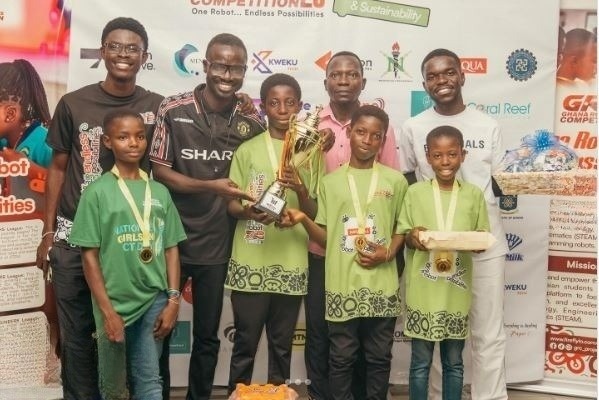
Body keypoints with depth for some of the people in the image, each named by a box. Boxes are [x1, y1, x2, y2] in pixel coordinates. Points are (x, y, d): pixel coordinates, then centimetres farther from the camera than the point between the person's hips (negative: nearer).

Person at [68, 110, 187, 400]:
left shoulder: (160, 192, 6)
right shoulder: (97, 192, -5)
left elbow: (171, 249, 7)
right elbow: (89, 256, -6)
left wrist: (173, 300, 0)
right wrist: (107, 312, -10)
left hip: (154, 301, 2)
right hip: (115, 303, -2)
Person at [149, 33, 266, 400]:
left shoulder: (252, 123, -1)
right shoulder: (173, 110, -9)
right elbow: (159, 171, -10)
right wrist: (211, 186, -22)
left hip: (216, 245, 2)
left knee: (207, 336, 14)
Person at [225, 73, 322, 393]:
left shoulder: (312, 152, 5)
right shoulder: (247, 150, 2)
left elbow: (314, 213, 3)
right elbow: (231, 204, 2)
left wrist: (301, 190, -18)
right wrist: (248, 211, -20)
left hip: (292, 264, 1)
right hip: (251, 263, -1)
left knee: (282, 345, 13)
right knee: (245, 343, 8)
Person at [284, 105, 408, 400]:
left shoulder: (395, 180, 4)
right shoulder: (330, 181, 4)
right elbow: (325, 238, 5)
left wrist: (389, 254, -8)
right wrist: (304, 219, -12)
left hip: (382, 286, 0)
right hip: (342, 286, 0)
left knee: (378, 358, 12)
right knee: (341, 358, 8)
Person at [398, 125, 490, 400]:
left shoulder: (474, 194, 3)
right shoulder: (415, 192, 0)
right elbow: (402, 235, 4)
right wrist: (412, 237, -18)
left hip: (457, 292, 1)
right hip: (422, 292, -1)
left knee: (454, 363, 13)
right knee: (420, 362, 8)